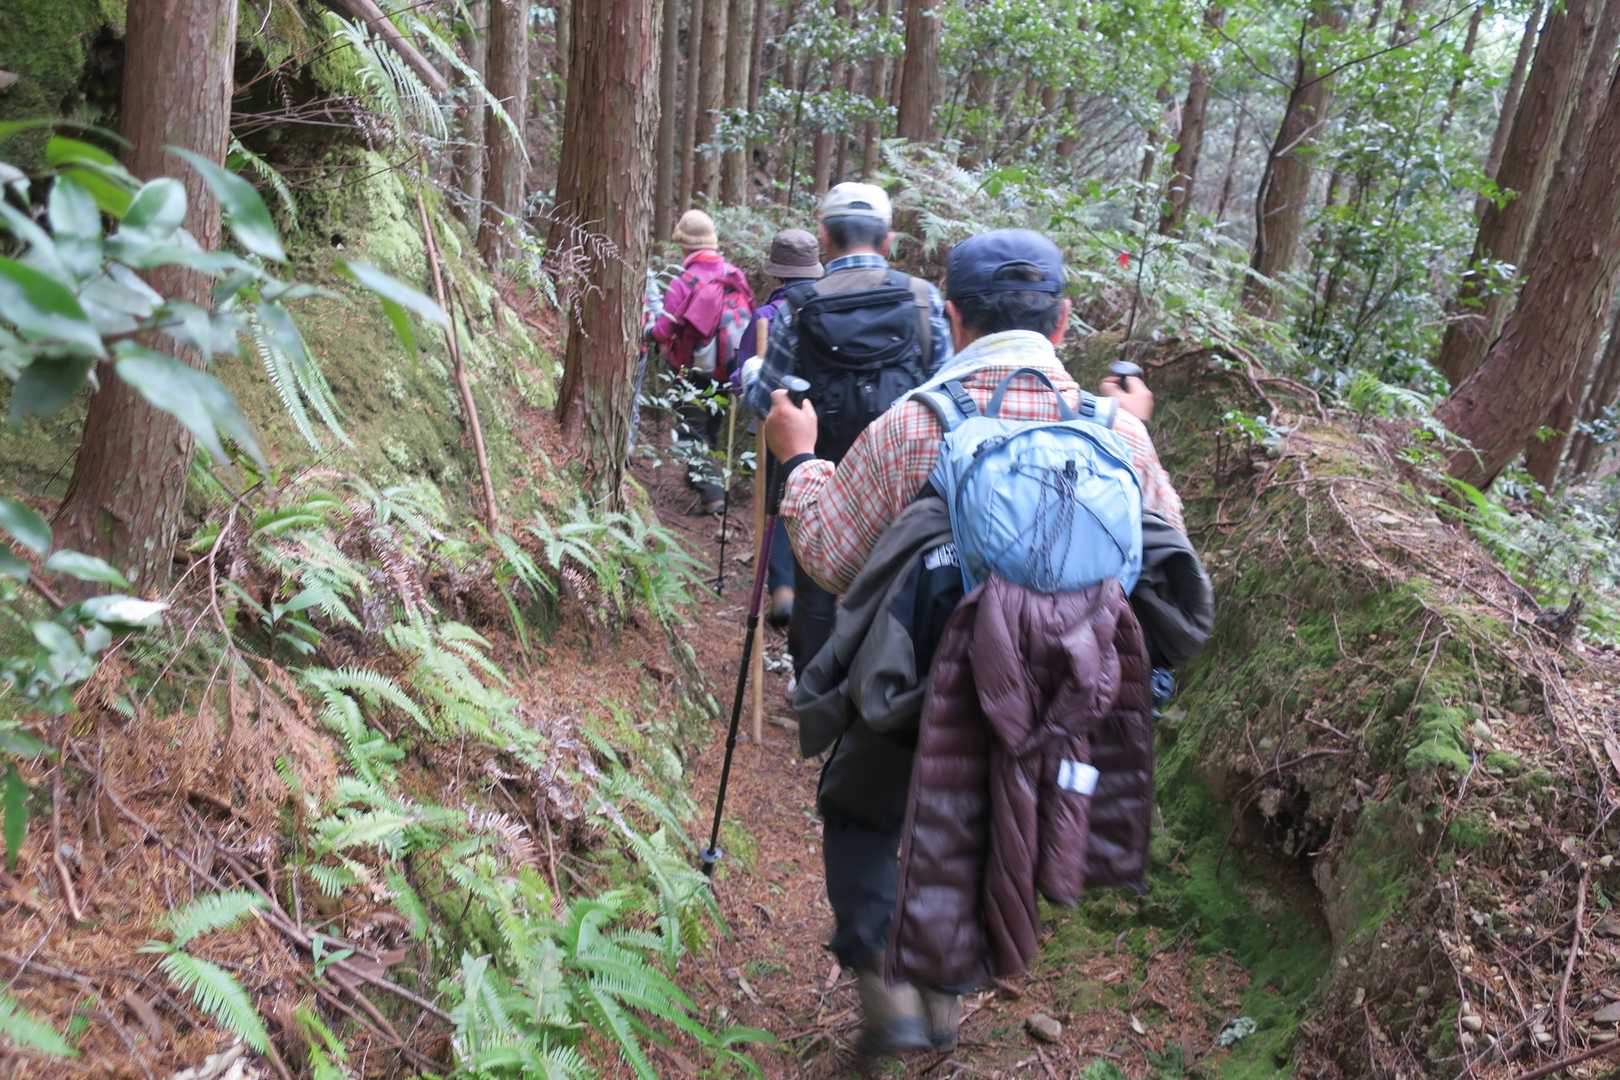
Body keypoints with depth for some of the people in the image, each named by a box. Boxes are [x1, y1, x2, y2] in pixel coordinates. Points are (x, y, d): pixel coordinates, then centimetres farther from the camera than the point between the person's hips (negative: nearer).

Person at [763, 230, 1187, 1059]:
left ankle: (885, 985, 14)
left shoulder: (907, 427, -17)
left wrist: (799, 459, 5)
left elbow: (830, 562, -9)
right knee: (973, 832, 30)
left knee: (857, 812, 25)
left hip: (924, 694, -3)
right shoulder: (1114, 430, -9)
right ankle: (944, 991, 40)